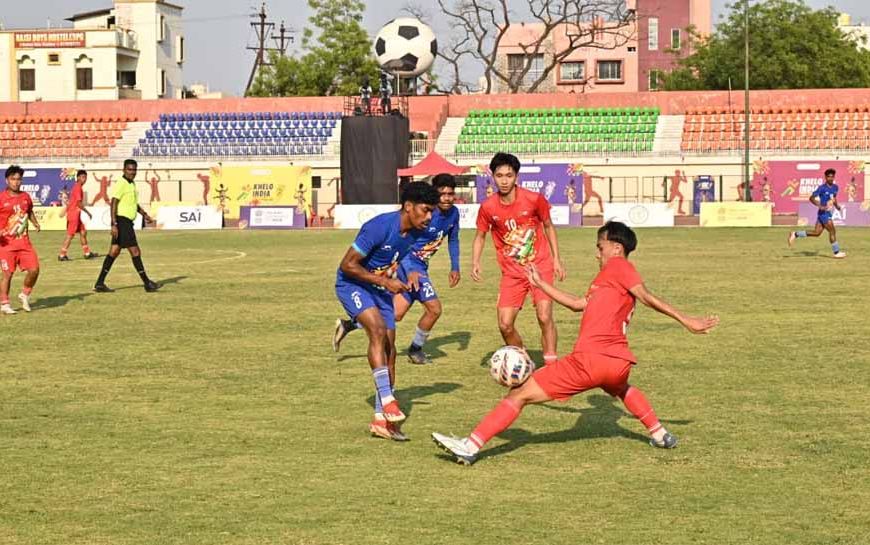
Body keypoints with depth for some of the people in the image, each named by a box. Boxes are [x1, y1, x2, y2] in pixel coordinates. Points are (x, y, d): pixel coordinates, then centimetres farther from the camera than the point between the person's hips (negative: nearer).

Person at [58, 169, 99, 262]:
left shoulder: (78, 187, 14)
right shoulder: (78, 188, -15)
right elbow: (79, 203, -20)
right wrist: (88, 212, -12)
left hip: (76, 214, 10)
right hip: (74, 213, -10)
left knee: (83, 232, 13)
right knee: (70, 235, -6)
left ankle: (87, 253, 19)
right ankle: (62, 255, -3)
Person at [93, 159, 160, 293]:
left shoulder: (132, 184, 16)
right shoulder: (121, 184, -14)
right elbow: (114, 203, -20)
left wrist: (145, 214, 22)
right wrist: (114, 224, -26)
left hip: (127, 222, 10)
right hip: (122, 221, -10)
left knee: (114, 252, 9)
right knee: (135, 252, -6)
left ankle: (100, 284, 11)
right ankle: (147, 283, 0)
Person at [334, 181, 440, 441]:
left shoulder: (415, 232, -5)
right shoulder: (380, 227, -28)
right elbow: (347, 265, -24)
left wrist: (410, 273, -4)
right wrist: (384, 281, -24)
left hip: (381, 289, 7)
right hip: (352, 284, -7)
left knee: (389, 348, 0)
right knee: (378, 329, -30)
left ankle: (381, 420, 5)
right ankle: (387, 400, -30)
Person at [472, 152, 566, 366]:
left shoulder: (534, 199, -11)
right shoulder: (488, 207, -7)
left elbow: (548, 227, 6)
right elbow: (480, 236, 9)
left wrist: (556, 259, 2)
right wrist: (475, 263, -8)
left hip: (540, 267, -2)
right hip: (512, 272, 2)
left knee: (544, 317, -18)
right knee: (505, 325, -5)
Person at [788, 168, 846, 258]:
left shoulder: (835, 187, 9)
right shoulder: (822, 188, -13)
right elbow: (811, 198, -12)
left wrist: (837, 206, 8)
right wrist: (820, 206, -23)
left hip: (828, 213, 8)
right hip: (824, 213, -8)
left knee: (816, 233, 9)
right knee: (832, 231, -4)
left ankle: (795, 234, 18)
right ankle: (836, 252, 7)